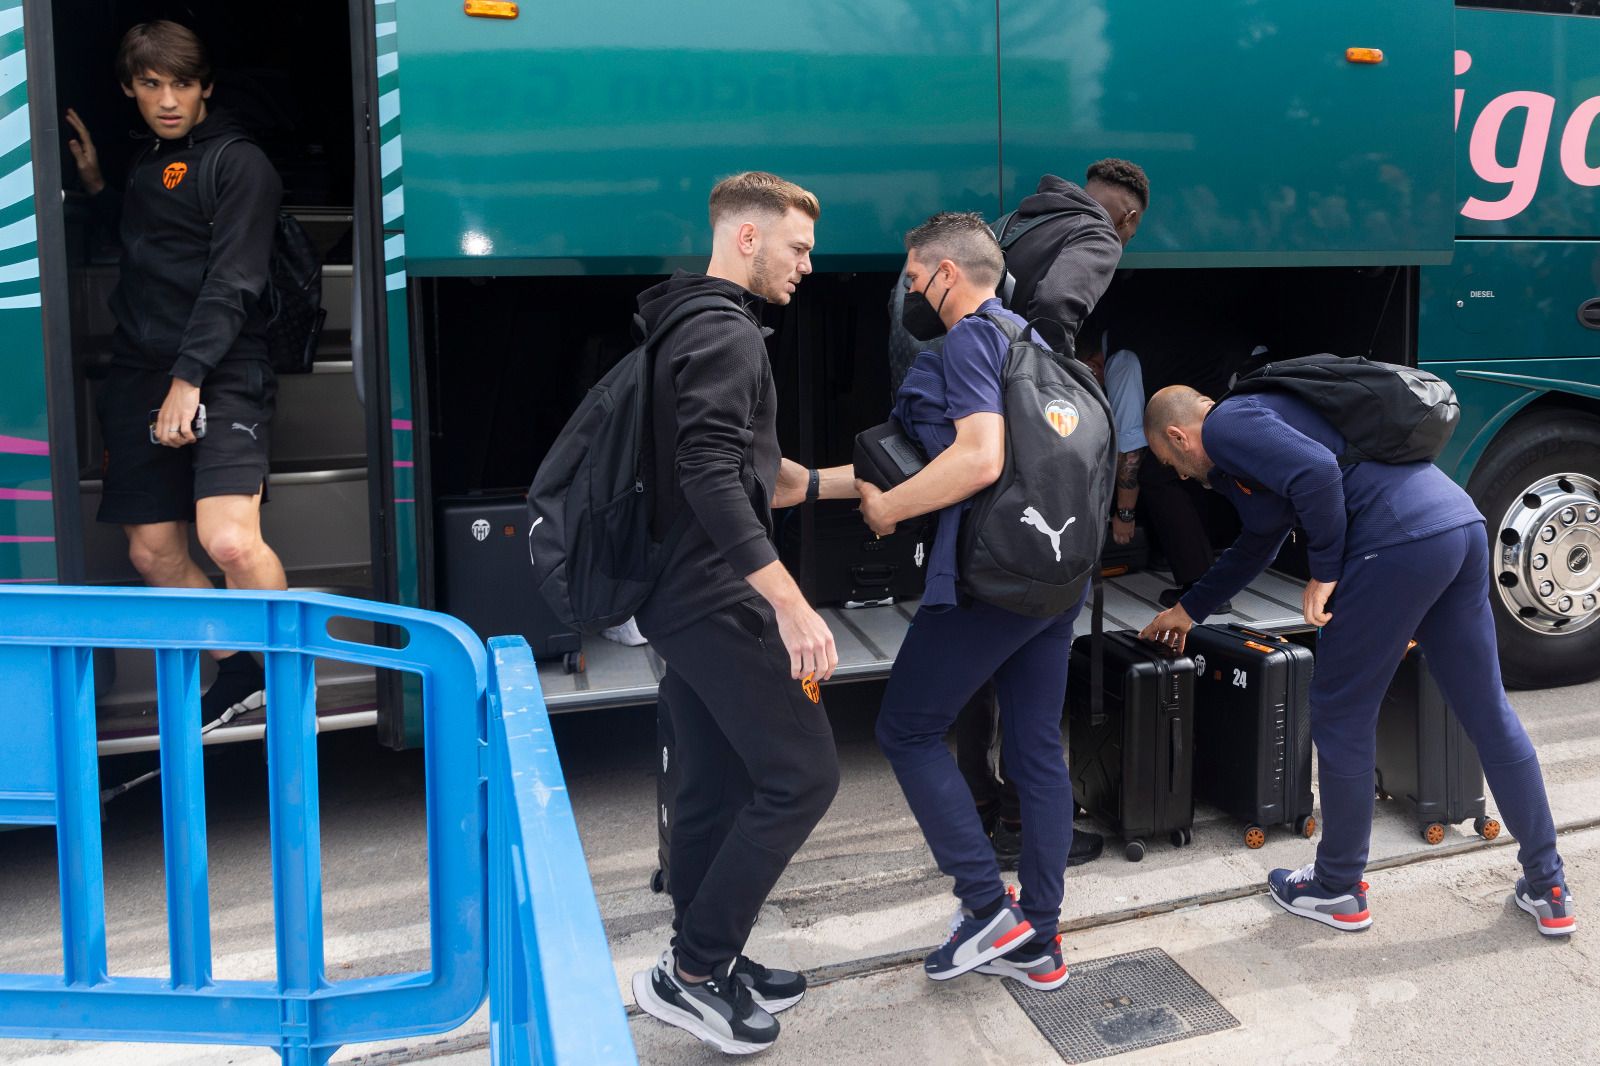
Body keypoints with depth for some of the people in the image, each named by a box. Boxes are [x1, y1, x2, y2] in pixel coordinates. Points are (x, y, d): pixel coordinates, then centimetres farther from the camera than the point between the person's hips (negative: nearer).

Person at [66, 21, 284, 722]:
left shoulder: (238, 163, -3)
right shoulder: (143, 165, 21)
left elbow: (232, 282, -12)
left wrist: (190, 378, -19)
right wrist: (94, 182, 20)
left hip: (222, 374, -7)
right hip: (140, 376, 8)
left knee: (231, 541, -24)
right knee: (153, 552, 6)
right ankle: (238, 675, 20)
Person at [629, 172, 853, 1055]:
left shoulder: (689, 328, 19)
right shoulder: (726, 333, -14)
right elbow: (712, 480, -26)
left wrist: (843, 481, 28)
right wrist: (791, 604, -29)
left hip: (680, 599, 10)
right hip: (718, 598, -10)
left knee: (715, 788, 14)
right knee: (801, 774, -5)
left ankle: (707, 965, 25)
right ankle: (690, 971, 1)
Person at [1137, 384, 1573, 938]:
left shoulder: (1224, 426, 0)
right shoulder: (1257, 416, 31)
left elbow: (1317, 471, -19)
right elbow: (1256, 545, 43)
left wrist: (1324, 572, -7)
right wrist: (1189, 609, 50)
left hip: (1399, 542, -10)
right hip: (1462, 522, 10)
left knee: (1341, 717, 5)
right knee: (1489, 714, 16)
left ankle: (1337, 891, 20)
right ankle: (1547, 890, 26)